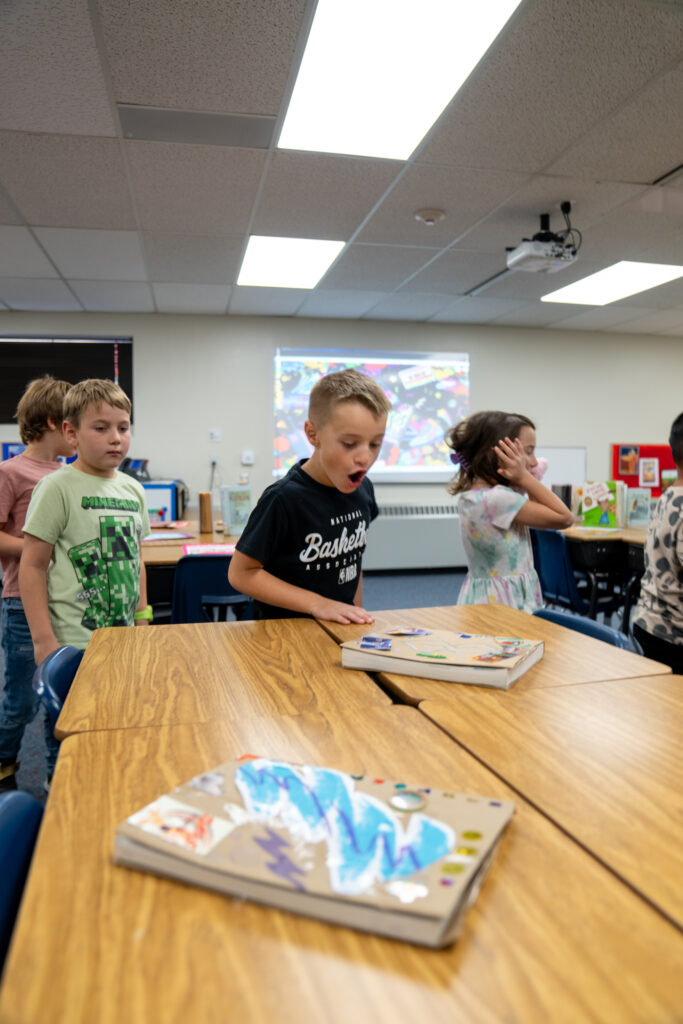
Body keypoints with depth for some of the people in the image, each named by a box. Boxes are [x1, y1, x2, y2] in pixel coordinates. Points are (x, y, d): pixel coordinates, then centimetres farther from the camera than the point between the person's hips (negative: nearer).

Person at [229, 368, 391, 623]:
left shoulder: (362, 489, 1)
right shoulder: (284, 499, -18)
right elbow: (241, 573, -14)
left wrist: (357, 612, 11)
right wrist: (318, 604, -17)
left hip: (340, 631, 4)